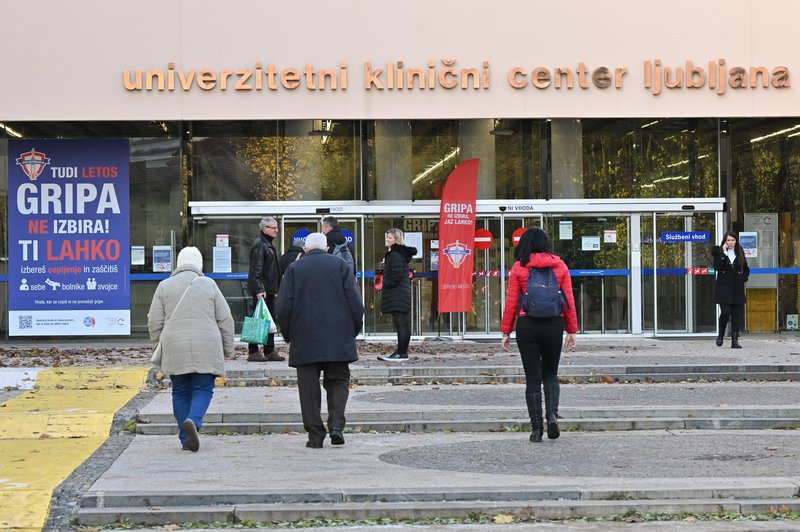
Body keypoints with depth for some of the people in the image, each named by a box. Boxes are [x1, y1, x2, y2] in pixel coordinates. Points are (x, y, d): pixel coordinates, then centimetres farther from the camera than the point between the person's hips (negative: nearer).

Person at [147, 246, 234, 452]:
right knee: (203, 389, 4)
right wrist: (227, 350, 14)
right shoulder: (209, 285, 6)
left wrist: (159, 343, 19)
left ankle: (186, 439, 6)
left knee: (181, 392, 10)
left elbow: (154, 321, 5)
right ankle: (193, 421, -23)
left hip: (175, 349, 1)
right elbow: (225, 320, 6)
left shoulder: (165, 286, 6)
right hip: (206, 348, -1)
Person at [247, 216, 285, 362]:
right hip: (261, 289, -10)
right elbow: (256, 269, -20)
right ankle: (253, 352, -3)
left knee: (270, 320, 12)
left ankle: (270, 351, 17)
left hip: (269, 288, 10)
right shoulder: (259, 244, -13)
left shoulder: (268, 244, 18)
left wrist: (276, 288, 22)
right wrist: (259, 289, -26)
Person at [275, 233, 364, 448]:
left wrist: (288, 334, 11)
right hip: (338, 340, 0)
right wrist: (353, 330, 12)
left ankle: (315, 435, 3)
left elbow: (284, 307, -2)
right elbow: (355, 302, -1)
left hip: (305, 340, 0)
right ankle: (336, 424, -8)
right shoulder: (339, 265, 3)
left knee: (309, 387, 5)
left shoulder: (294, 268, 2)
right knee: (338, 382, 11)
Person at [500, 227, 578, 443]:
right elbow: (569, 301, 3)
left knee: (533, 377, 5)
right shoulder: (560, 266, 4)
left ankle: (536, 428, 4)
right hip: (554, 325, 1)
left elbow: (511, 302, -2)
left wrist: (505, 332, 3)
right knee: (550, 374, 17)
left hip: (527, 326, -1)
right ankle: (552, 415, -6)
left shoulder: (519, 268, -1)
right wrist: (571, 330, 9)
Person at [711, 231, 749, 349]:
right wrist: (723, 253, -17)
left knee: (736, 314, 1)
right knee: (725, 312, -13)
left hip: (737, 289, 3)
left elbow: (746, 269, 20)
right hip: (723, 287, -3)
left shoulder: (740, 252, 10)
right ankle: (720, 335, 11)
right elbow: (717, 267, -15)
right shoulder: (718, 252, 1)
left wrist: (744, 278, 3)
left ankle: (735, 341, 2)